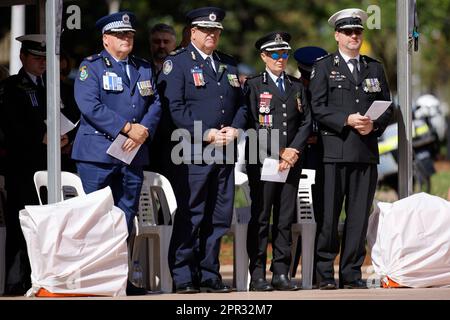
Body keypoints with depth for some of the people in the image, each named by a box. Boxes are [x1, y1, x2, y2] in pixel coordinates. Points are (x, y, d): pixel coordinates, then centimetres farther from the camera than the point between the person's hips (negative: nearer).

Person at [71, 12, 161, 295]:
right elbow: (90, 106, -14)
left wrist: (144, 132, -10)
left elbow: (155, 105, 11)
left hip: (134, 154, 5)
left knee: (126, 217, 7)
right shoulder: (91, 67, -1)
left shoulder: (144, 69, 17)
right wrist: (128, 128, -18)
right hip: (98, 154, -5)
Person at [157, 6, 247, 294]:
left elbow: (241, 104, 20)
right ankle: (183, 278, -3)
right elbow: (175, 108, -10)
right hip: (193, 153, -6)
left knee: (219, 217, 6)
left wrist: (235, 129, -1)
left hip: (225, 152, 6)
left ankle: (209, 275, 12)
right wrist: (207, 134, -15)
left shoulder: (229, 65, 19)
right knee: (189, 218, -6)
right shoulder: (177, 63, -1)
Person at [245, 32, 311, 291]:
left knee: (285, 219, 3)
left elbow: (306, 122, 12)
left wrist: (294, 151, -5)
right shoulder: (254, 86, 4)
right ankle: (257, 275, -4)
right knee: (261, 219, -4)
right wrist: (279, 154, -10)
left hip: (292, 162, 4)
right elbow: (252, 125, -4)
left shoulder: (297, 87, 18)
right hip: (262, 161, -4)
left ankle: (281, 274, 4)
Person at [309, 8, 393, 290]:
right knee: (329, 214, -5)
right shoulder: (324, 67, 7)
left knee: (359, 215, 2)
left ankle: (352, 274, 6)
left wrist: (374, 125, -5)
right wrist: (347, 120, -14)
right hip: (335, 150, -3)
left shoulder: (375, 68, 18)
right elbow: (318, 108, -2)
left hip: (367, 151, 3)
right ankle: (325, 273, 2)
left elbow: (388, 107, 15)